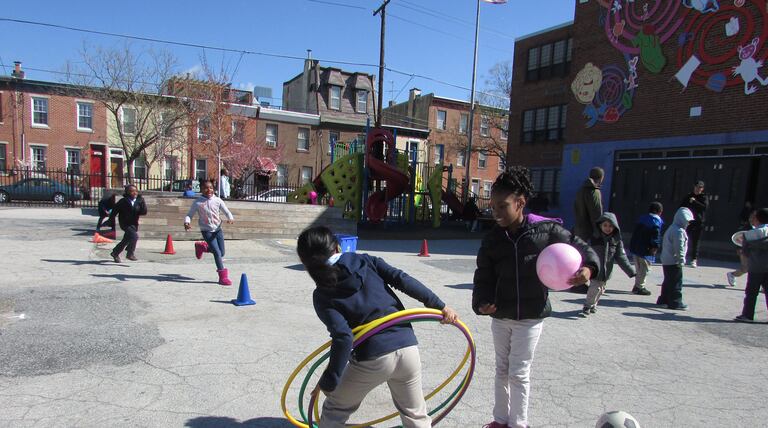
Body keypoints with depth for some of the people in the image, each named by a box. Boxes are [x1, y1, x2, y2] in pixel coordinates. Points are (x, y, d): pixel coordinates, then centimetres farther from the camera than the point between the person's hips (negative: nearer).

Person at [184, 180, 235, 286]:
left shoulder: (218, 200, -2)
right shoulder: (197, 202, -6)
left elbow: (226, 211, -3)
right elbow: (189, 215, -1)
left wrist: (230, 218, -25)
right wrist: (186, 222, -23)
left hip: (217, 229, 4)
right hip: (206, 230, -4)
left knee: (222, 253, 10)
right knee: (217, 252, -12)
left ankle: (202, 246, 37)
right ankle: (223, 276, -2)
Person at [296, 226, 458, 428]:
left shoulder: (322, 295, -3)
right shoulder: (365, 261, 5)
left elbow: (343, 337, -14)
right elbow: (402, 280, -3)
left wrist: (328, 381, -6)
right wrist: (439, 305, 2)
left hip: (372, 359, -3)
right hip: (407, 347, 3)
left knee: (335, 411, 22)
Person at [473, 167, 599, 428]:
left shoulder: (546, 229, -13)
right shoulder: (492, 239, -5)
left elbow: (579, 247, -2)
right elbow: (483, 277, -1)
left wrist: (588, 268, -21)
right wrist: (481, 303, -17)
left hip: (531, 316, -4)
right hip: (500, 315, 4)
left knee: (519, 373, 4)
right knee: (502, 370, 18)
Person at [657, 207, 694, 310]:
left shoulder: (671, 228, 15)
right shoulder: (679, 231, -18)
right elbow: (679, 248, -23)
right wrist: (682, 260, -19)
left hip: (666, 261, 10)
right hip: (674, 262, -10)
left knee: (668, 281, 17)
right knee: (676, 283, -3)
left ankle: (663, 299, 24)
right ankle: (675, 302, 1)